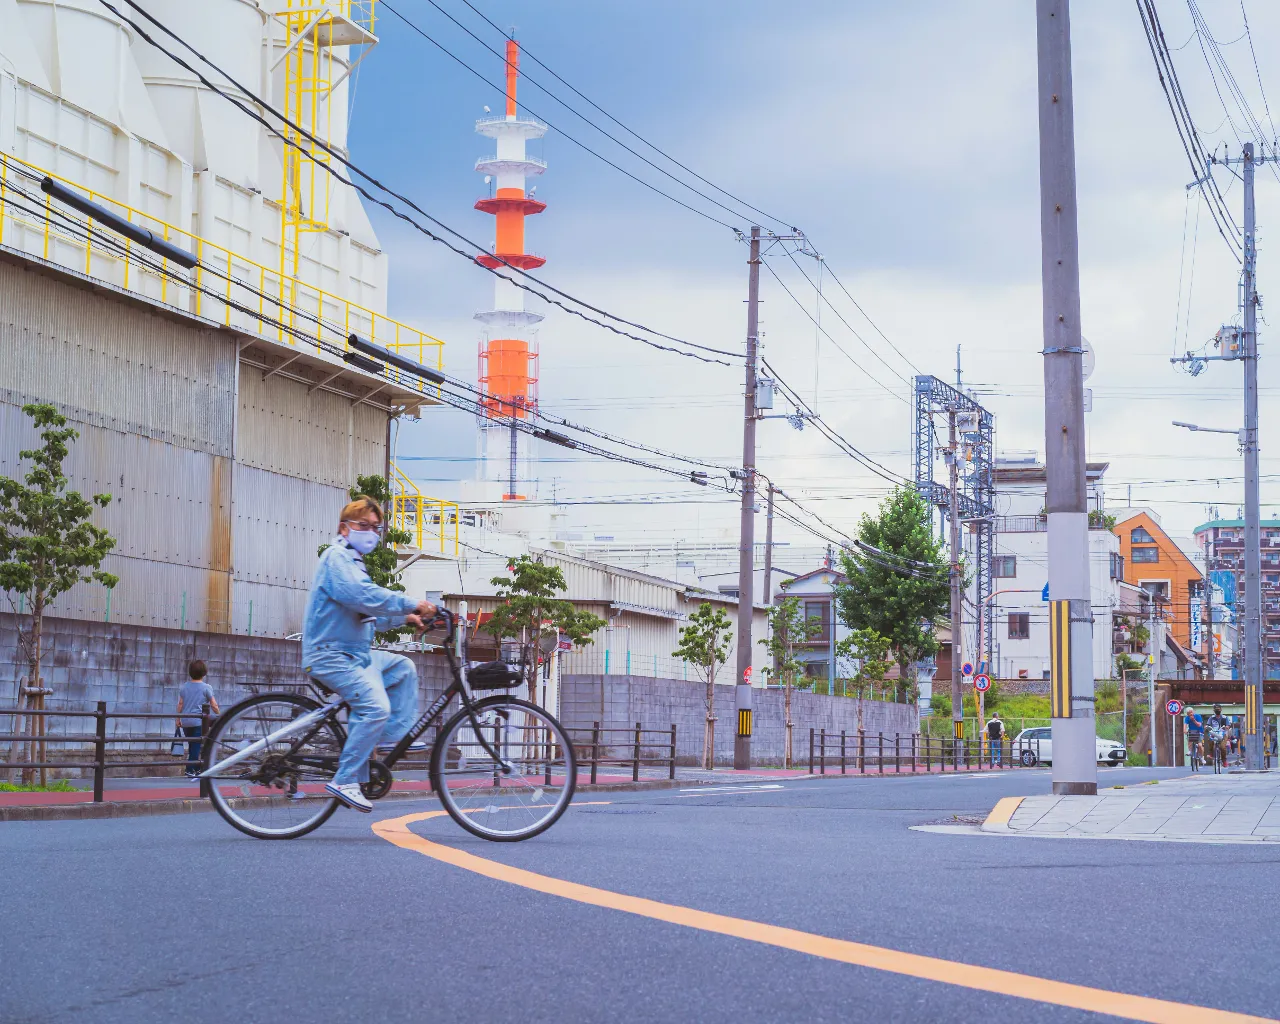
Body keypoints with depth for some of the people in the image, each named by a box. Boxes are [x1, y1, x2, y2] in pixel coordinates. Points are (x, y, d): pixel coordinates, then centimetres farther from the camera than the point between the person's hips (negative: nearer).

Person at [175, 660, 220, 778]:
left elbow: (180, 704, 6)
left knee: (192, 746, 15)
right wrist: (220, 715, 9)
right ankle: (190, 770, -5)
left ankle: (196, 769, 21)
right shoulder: (206, 688, -7)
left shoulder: (184, 686, 5)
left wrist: (178, 719, 14)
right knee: (196, 746, -1)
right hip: (199, 721, -5)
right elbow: (214, 706, -5)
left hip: (185, 721, 5)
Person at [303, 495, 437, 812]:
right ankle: (345, 781, -23)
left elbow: (366, 616, 25)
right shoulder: (337, 557, -10)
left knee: (403, 668, 19)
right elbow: (363, 596, -28)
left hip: (355, 653, 11)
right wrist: (410, 604, -27)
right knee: (375, 705, -26)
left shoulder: (353, 561, 23)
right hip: (330, 655, -11)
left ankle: (394, 736, 13)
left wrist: (404, 618, 12)